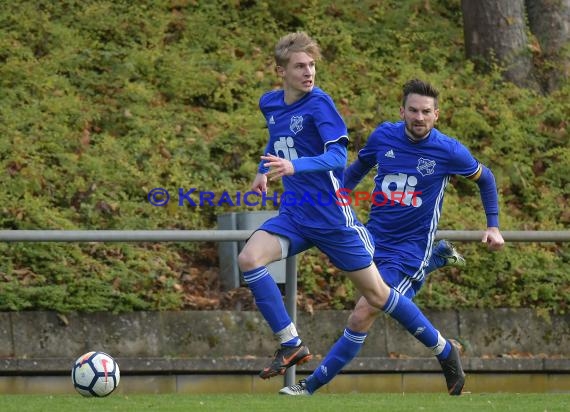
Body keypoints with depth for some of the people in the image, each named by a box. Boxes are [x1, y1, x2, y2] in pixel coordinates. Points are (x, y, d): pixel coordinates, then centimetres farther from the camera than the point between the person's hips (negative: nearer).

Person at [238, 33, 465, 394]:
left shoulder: (319, 103, -15)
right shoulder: (270, 104, 5)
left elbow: (338, 157, -24)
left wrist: (294, 167, -38)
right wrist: (264, 170, 16)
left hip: (333, 218, -6)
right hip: (294, 216, 6)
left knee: (376, 293, 1)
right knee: (249, 259, -20)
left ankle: (444, 350, 19)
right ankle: (291, 346, -13)